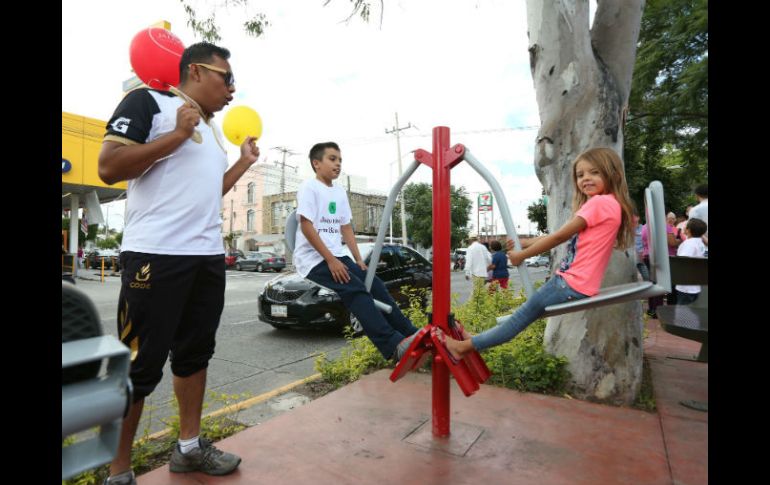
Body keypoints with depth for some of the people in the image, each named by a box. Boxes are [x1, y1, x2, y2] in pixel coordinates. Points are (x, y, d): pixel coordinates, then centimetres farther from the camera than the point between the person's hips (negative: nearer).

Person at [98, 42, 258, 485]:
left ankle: (190, 447, 29)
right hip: (156, 255, -8)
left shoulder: (213, 129, 21)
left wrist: (245, 162, 20)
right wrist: (178, 134, -14)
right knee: (140, 365, 0)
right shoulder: (147, 102, -1)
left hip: (209, 257, 8)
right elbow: (109, 168, -13)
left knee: (195, 352, 14)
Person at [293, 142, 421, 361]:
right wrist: (330, 260, -19)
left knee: (376, 286, -6)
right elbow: (306, 227, -14)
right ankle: (394, 346, -34)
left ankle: (412, 335, -3)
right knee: (356, 290, -26)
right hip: (313, 259, -7)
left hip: (337, 255, 7)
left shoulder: (340, 192, 16)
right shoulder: (309, 187, -6)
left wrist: (358, 260, 8)